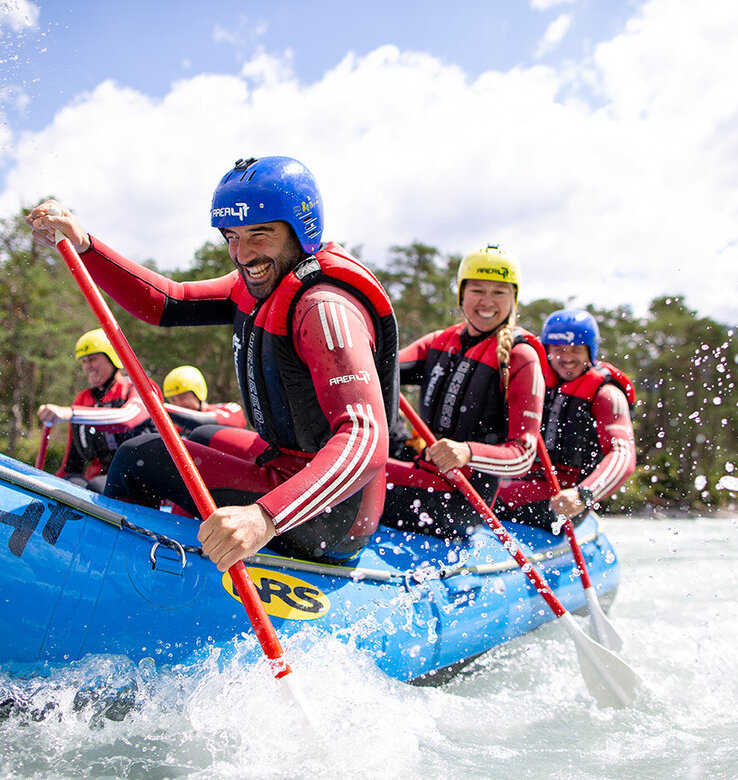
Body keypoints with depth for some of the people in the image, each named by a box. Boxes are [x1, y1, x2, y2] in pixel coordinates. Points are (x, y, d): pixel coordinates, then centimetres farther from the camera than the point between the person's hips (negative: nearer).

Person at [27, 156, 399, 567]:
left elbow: (366, 442, -37)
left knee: (142, 457, -3)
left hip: (324, 523, -9)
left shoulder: (326, 307, -26)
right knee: (206, 438, 34)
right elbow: (165, 302, 5)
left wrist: (265, 518, -50)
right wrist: (81, 244, -7)